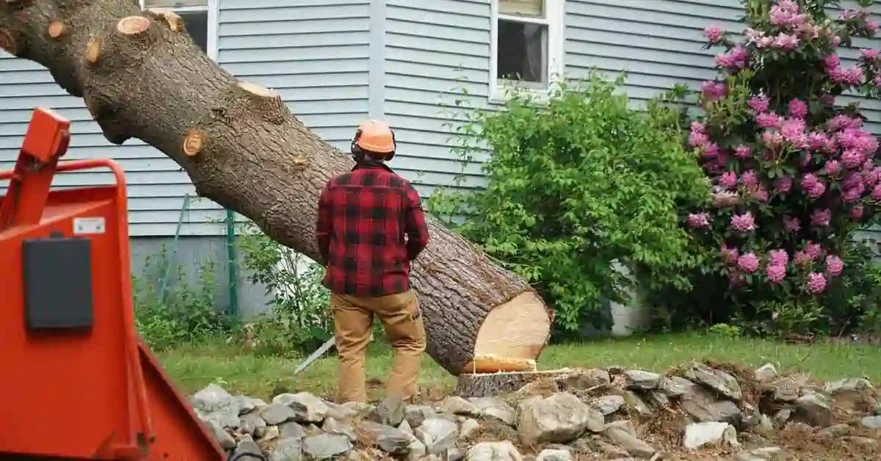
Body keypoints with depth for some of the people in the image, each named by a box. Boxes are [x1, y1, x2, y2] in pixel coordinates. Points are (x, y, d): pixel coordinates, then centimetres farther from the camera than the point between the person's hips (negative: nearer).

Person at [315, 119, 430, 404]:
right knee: (411, 344, 12)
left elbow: (322, 235, 6)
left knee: (351, 351, 8)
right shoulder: (402, 188, -7)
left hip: (345, 285, 2)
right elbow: (420, 238, -2)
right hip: (390, 285, -2)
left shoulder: (335, 187, -3)